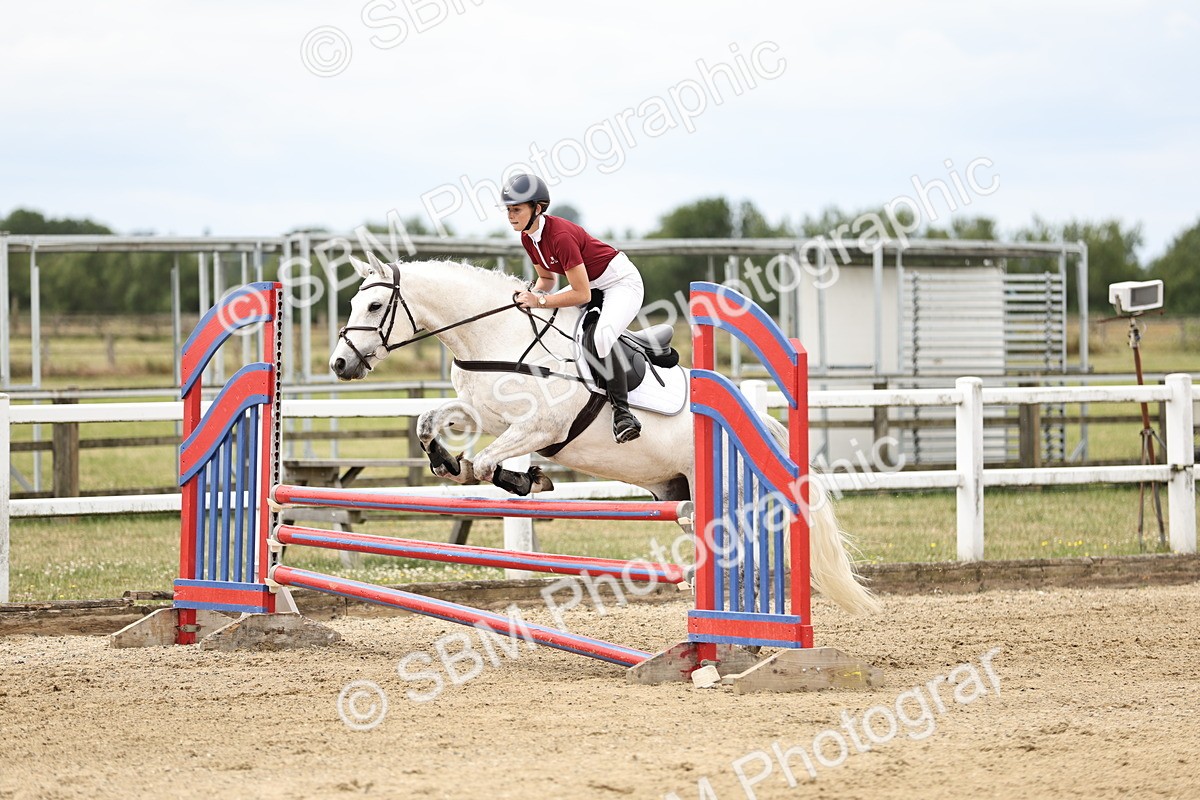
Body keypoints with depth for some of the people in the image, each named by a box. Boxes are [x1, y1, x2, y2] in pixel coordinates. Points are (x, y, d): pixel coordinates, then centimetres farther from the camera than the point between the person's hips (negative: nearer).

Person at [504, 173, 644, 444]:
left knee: (601, 339, -32)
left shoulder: (560, 236, -31)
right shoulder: (528, 237, -5)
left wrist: (541, 301, -32)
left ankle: (622, 411, -22)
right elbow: (547, 277, 10)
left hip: (622, 282, -10)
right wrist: (534, 295, -11)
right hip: (592, 286, 10)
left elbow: (582, 294, -29)